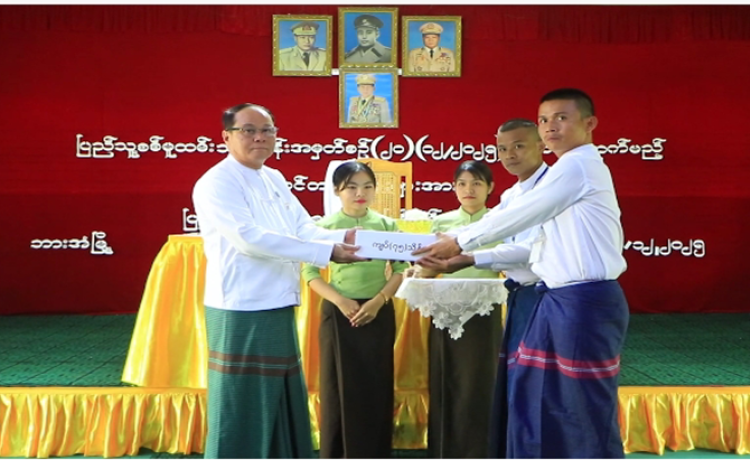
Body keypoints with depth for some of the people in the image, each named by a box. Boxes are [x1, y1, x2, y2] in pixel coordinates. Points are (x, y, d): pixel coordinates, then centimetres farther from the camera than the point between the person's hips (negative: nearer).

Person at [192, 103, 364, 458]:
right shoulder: (216, 183, -12)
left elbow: (305, 230, 8)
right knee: (243, 410, 2)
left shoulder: (275, 179, 13)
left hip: (278, 309, 8)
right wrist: (328, 252, -26)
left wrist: (344, 237, -11)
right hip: (241, 313, -8)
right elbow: (251, 238, -24)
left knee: (284, 402, 19)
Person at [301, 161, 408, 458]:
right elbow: (309, 272, -4)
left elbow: (401, 269, 1)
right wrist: (339, 300, -15)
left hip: (379, 313, 2)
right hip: (339, 314, -1)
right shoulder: (326, 226, -2)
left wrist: (379, 300, -12)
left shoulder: (386, 225, 3)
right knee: (339, 389, 3)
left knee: (377, 388, 6)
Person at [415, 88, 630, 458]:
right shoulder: (570, 171, 19)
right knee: (533, 401, 15)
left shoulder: (578, 165, -12)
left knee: (587, 409, 1)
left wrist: (460, 243, -5)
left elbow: (520, 215, -15)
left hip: (586, 302, -10)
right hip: (560, 300, 10)